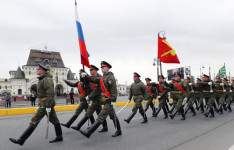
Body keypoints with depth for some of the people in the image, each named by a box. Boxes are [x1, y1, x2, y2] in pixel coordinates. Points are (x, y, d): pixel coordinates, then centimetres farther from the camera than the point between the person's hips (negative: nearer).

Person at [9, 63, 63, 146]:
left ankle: (21, 140, 0)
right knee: (54, 120, 11)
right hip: (44, 103, 10)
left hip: (46, 103, -10)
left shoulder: (47, 79, -15)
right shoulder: (42, 80, 18)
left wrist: (48, 107, -24)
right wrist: (39, 105, 22)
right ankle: (59, 137, 17)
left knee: (34, 121, -6)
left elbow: (51, 93, -23)